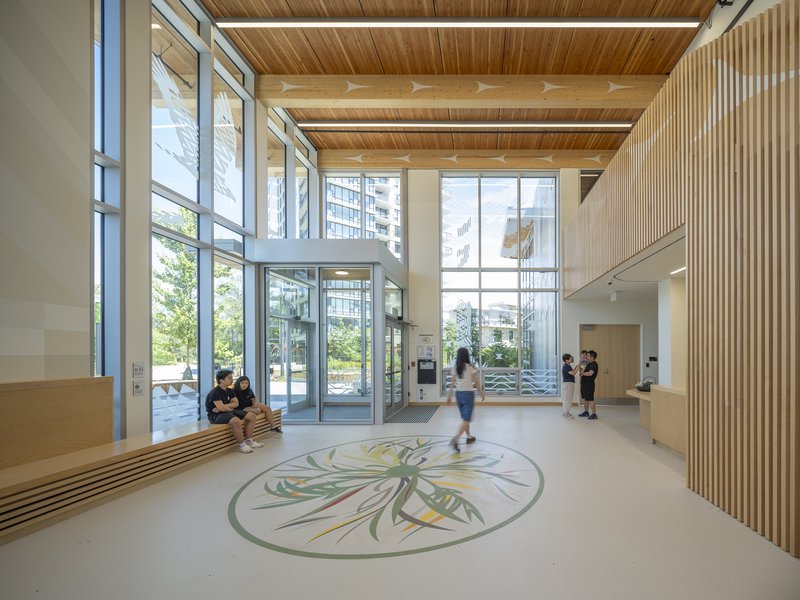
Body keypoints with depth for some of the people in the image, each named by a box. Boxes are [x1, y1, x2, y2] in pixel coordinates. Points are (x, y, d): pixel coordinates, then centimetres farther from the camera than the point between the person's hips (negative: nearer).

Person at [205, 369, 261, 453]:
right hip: (216, 415, -9)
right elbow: (221, 408, -26)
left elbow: (236, 403, 2)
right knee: (236, 421, -38)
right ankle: (242, 445, -22)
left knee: (252, 416, -1)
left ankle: (249, 440, 4)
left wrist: (225, 406, -15)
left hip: (228, 411, 9)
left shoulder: (229, 391, 9)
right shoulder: (215, 392, -18)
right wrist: (231, 408, -6)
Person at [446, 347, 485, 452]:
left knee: (464, 418, 22)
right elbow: (477, 383, -4)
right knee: (466, 419, -6)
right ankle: (455, 439, -22)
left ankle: (469, 436, 35)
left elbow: (452, 383, 4)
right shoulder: (471, 368, -10)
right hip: (468, 394, -5)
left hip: (458, 394, 5)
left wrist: (449, 396, 11)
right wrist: (482, 394, 8)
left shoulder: (455, 368, 1)